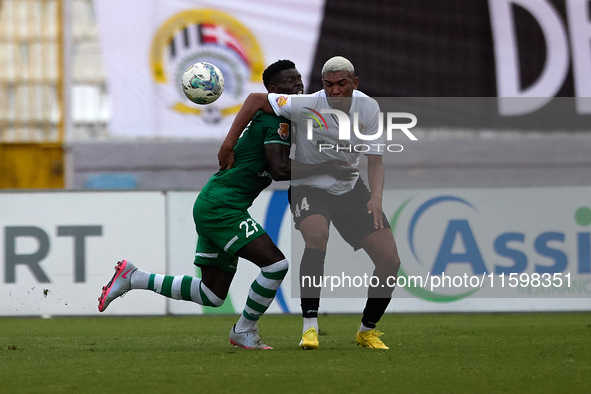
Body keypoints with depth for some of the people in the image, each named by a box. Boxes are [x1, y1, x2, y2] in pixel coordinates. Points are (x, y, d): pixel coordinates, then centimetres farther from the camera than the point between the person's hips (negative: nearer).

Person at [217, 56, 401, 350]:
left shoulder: (368, 108, -11)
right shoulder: (307, 106, -23)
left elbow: (374, 160, -8)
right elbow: (255, 100, -16)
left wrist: (376, 198, -26)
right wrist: (228, 146, -18)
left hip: (351, 188, 4)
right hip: (309, 187, -4)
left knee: (390, 261, -5)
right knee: (316, 236, -37)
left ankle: (367, 330, 16)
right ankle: (310, 326, -31)